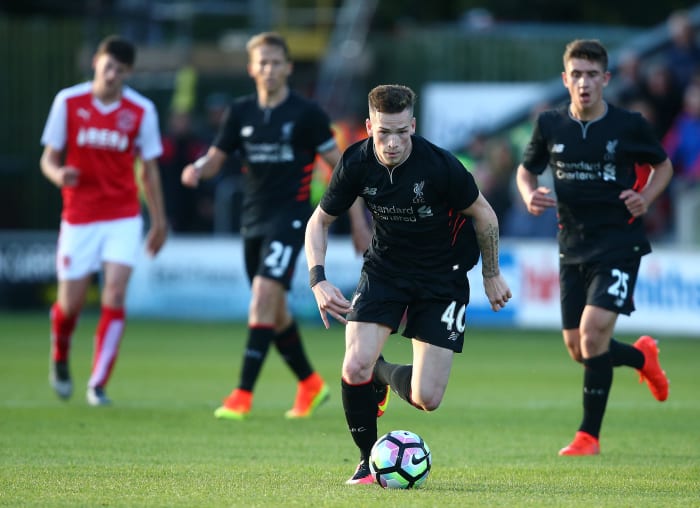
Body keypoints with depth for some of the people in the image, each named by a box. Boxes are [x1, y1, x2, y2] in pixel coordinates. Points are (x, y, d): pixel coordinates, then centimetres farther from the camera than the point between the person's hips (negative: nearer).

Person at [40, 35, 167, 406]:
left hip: (123, 217, 0)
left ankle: (98, 384, -8)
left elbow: (148, 169, 7)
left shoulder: (142, 111, -3)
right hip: (79, 217, 0)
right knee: (71, 303, 3)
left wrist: (159, 222, 10)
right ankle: (60, 360, 36)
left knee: (114, 297, -14)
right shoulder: (68, 102, -4)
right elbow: (49, 157, 2)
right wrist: (58, 174, -22)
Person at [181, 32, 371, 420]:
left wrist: (359, 222, -4)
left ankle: (243, 395, -20)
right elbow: (216, 158, 9)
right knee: (275, 311, 12)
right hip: (253, 220, 6)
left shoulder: (306, 114, -7)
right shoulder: (241, 112, 5)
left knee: (264, 297, -19)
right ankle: (310, 384, 31)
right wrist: (197, 169, -17)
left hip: (290, 217, -6)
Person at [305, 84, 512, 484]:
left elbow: (484, 215, -6)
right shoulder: (357, 164, -15)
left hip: (442, 278, -2)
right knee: (356, 367, -20)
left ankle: (385, 374, 26)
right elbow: (320, 222, -1)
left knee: (426, 399, -10)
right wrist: (319, 280, -16)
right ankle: (369, 459, 7)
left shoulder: (440, 165, -24)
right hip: (385, 268, 2)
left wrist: (492, 275, 3)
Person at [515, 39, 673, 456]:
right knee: (578, 350, 6)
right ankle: (643, 357, 40)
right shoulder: (550, 125, 0)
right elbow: (526, 170, 15)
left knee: (593, 331, -19)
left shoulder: (630, 125, -7)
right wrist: (530, 196, -7)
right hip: (573, 246, 4)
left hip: (619, 244, -4)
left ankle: (589, 436, -7)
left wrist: (646, 198, -8)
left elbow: (663, 166, 10)